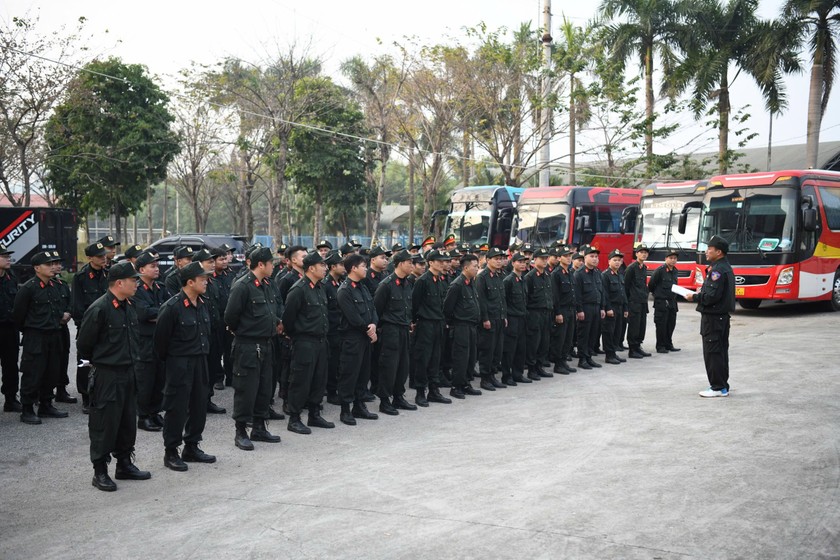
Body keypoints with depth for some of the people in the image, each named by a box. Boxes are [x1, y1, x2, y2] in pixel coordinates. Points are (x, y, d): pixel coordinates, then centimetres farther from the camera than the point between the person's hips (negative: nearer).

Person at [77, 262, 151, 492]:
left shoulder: (129, 307, 8)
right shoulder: (99, 309, -18)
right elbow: (84, 344, -11)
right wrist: (97, 363, 2)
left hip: (127, 372, 8)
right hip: (106, 375, -8)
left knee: (128, 421, 15)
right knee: (104, 423, 0)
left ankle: (125, 464, 28)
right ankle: (100, 472, 10)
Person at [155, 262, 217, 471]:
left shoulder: (203, 304, 6)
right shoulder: (172, 307, -17)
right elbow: (161, 337, -11)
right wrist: (167, 360, -1)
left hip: (200, 362, 7)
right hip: (179, 364, -7)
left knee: (199, 406, 12)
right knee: (177, 408, -1)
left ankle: (191, 447, 26)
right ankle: (171, 453, 10)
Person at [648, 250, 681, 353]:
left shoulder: (674, 271, 10)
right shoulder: (660, 271, -12)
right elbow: (651, 285, -7)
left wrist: (674, 297, 15)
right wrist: (657, 294, 7)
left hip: (672, 303, 7)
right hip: (661, 303, -7)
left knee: (671, 325, 11)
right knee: (661, 325, -3)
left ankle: (668, 345, 21)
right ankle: (660, 347, 3)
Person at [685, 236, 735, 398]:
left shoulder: (717, 270, -18)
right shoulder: (726, 268, 15)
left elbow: (712, 296, -23)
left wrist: (694, 297, -11)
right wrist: (701, 292, 11)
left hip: (713, 317, -10)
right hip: (723, 316, 10)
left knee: (712, 352, -5)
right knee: (721, 351, 14)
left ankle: (718, 387, -1)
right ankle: (723, 385, 21)